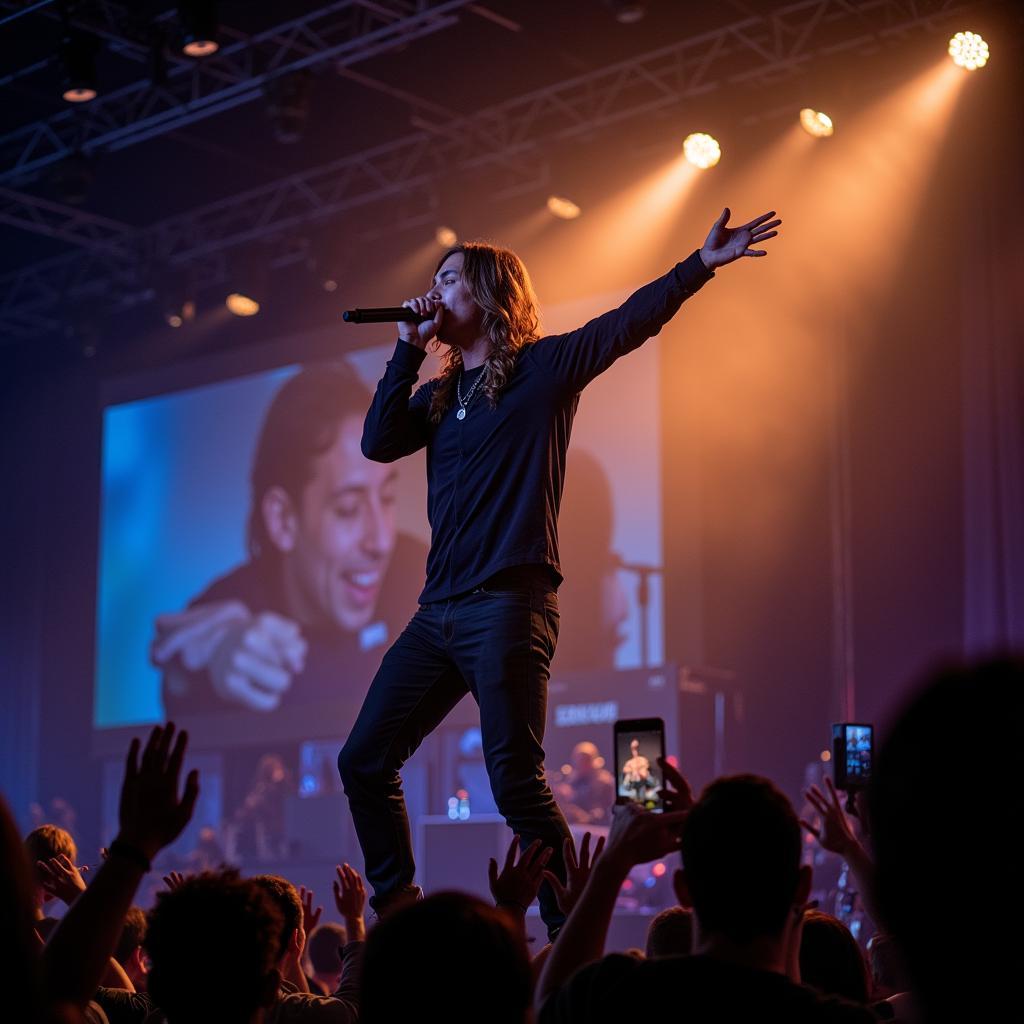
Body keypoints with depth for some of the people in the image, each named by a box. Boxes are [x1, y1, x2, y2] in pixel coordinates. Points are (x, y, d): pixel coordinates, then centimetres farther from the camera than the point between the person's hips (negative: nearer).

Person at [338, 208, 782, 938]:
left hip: (509, 605, -7)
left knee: (517, 784, -12)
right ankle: (398, 915, 17)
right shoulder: (440, 393, 20)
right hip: (439, 612, 7)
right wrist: (408, 350, 6)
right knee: (364, 761, 6)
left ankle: (572, 932, -2)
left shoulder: (545, 366, 3)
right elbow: (379, 442, 6)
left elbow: (630, 322, -9)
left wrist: (703, 263, -20)